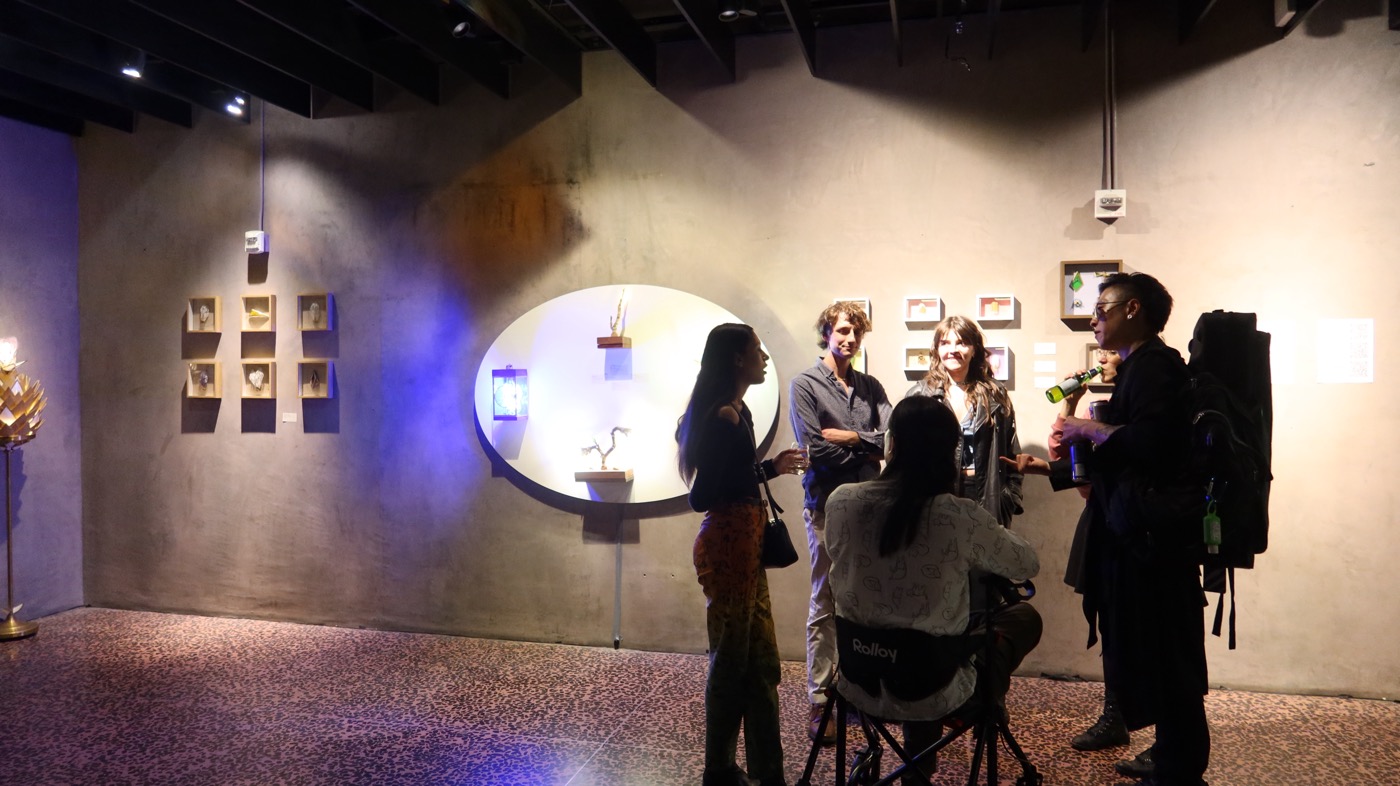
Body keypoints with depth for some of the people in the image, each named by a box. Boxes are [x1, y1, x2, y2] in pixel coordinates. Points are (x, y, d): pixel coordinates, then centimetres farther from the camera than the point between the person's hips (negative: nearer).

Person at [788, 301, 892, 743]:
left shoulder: (871, 387, 14)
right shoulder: (805, 385, 0)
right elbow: (815, 450, -10)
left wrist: (850, 437, -10)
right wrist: (868, 449, -2)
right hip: (827, 506, -4)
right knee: (825, 607, 0)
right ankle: (819, 703, 8)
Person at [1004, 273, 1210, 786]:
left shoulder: (1155, 364, -12)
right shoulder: (1137, 368, 18)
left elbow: (1152, 444, -29)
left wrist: (1091, 430, -15)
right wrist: (1051, 469, 23)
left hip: (1151, 536, -10)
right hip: (1133, 533, 10)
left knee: (1161, 664, -1)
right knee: (1146, 661, 15)